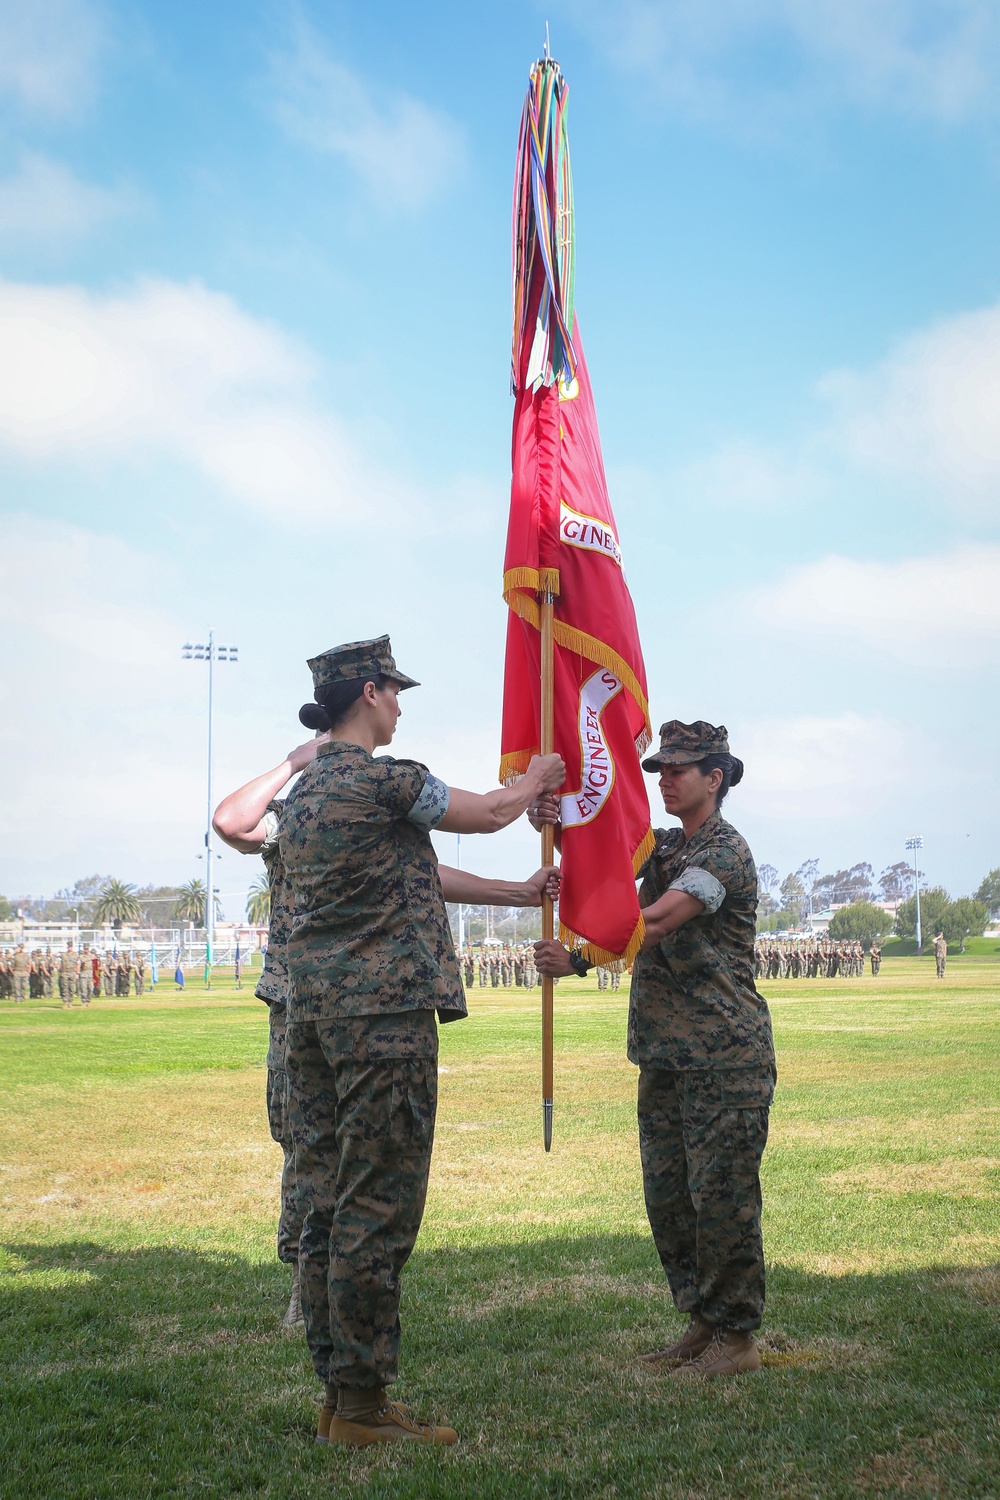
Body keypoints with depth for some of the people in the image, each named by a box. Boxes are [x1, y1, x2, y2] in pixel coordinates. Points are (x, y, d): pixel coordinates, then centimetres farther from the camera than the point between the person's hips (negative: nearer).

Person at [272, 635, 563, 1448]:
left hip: (313, 1010, 9)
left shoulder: (305, 792, 17)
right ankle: (363, 1402, 2)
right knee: (377, 1207, -4)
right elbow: (490, 814, 2)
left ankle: (339, 1389, 18)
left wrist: (519, 893, 28)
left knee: (328, 1203, 11)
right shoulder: (384, 779, -11)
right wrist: (535, 779, 24)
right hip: (382, 1012, -9)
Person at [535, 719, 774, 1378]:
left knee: (721, 1193, -5)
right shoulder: (662, 846, 17)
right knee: (668, 1194, 11)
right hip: (665, 1053, 9)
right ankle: (702, 1322, 23)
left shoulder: (726, 851, -11)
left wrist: (579, 958, -30)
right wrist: (556, 821, -16)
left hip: (726, 1054, -9)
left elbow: (656, 921, -23)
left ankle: (737, 1337, 6)